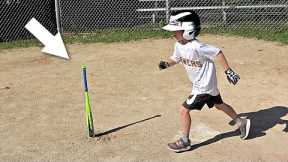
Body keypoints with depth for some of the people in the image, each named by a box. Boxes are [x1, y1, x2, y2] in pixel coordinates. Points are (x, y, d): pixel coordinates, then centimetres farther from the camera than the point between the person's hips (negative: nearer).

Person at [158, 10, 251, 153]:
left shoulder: (197, 47, -30)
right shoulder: (178, 45, -4)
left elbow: (217, 53, -24)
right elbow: (175, 59, 12)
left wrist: (228, 71, -23)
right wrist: (166, 64, -8)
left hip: (204, 86, -9)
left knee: (184, 110, -6)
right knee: (219, 104, 25)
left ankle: (185, 142, 10)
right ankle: (241, 122, 43)